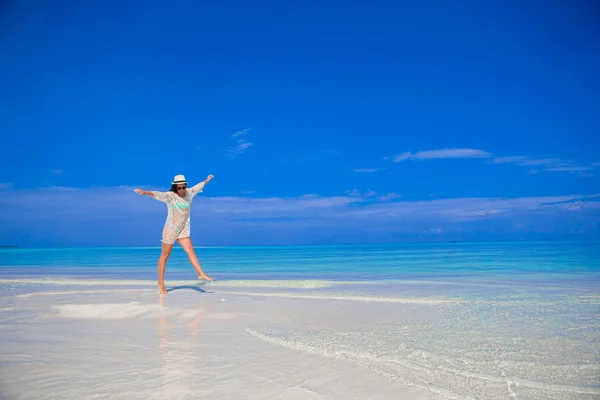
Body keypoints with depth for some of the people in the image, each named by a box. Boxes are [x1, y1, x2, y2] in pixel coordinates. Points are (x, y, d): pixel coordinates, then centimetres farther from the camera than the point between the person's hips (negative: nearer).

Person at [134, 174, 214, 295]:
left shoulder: (189, 193, 3)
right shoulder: (170, 196, -15)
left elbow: (199, 186, 22)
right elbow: (157, 194, -32)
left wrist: (207, 180, 39)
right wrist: (144, 192, -50)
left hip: (183, 229, 5)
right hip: (170, 229, -5)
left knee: (190, 251, -7)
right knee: (165, 255, 4)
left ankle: (201, 274, -8)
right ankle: (161, 283, 11)